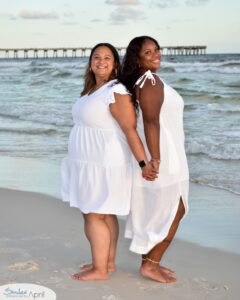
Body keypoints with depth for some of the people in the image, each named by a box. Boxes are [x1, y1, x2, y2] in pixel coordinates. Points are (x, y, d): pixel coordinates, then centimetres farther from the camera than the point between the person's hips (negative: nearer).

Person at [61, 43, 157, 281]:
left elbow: (130, 130, -22)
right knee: (105, 213, 15)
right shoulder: (91, 90, 11)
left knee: (94, 215, -3)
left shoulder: (116, 93, -17)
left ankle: (99, 270, 8)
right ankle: (108, 262, 25)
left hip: (104, 164, -9)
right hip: (92, 163, 9)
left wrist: (143, 163, -27)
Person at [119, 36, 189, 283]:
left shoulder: (145, 81, 13)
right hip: (161, 154, -10)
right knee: (175, 210, -2)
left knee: (152, 209, 14)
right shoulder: (151, 81, -18)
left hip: (159, 152, 10)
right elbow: (150, 121, -25)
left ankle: (149, 260, 22)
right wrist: (155, 159, -27)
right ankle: (150, 265, 3)